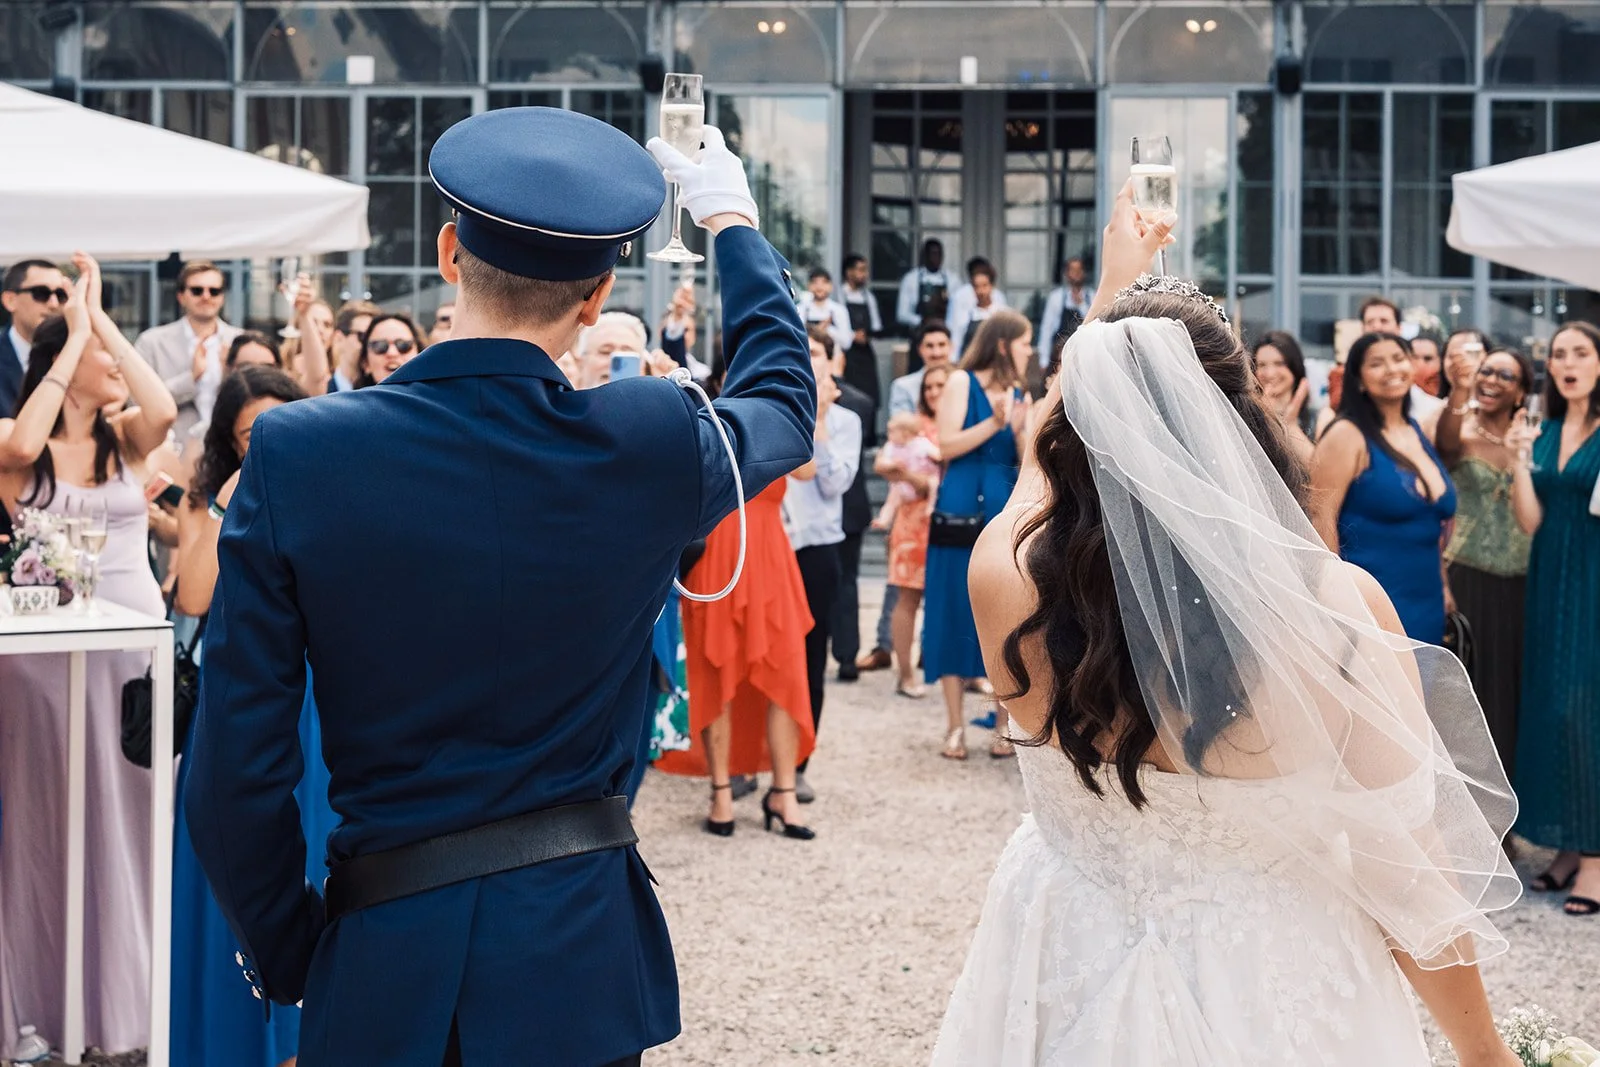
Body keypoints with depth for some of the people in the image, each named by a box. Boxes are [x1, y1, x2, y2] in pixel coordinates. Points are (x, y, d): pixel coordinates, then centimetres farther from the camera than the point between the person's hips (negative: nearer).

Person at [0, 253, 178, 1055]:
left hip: (138, 643, 3)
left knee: (130, 820, 9)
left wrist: (101, 318, -11)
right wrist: (74, 337, -17)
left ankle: (127, 993, 21)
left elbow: (164, 410, -16)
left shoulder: (125, 440, 6)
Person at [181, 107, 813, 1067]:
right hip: (579, 952, 1)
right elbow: (785, 397, 15)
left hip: (384, 962, 0)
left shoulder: (295, 456, -12)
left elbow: (235, 769, -10)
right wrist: (732, 220, 31)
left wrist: (286, 955, 6)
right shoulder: (654, 445, -11)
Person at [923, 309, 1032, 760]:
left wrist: (1020, 429, -9)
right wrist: (994, 424, -18)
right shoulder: (961, 382, -1)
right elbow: (947, 445, -10)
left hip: (1007, 515, 4)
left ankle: (1005, 724, 10)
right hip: (961, 514, -4)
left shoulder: (1019, 393, 13)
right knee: (956, 615, 0)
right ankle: (956, 725, 7)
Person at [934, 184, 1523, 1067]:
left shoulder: (1010, 576, -17)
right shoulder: (1340, 607, -23)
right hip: (1274, 994, -1)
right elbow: (1407, 871, -15)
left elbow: (1053, 441, 7)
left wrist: (1112, 292, 22)